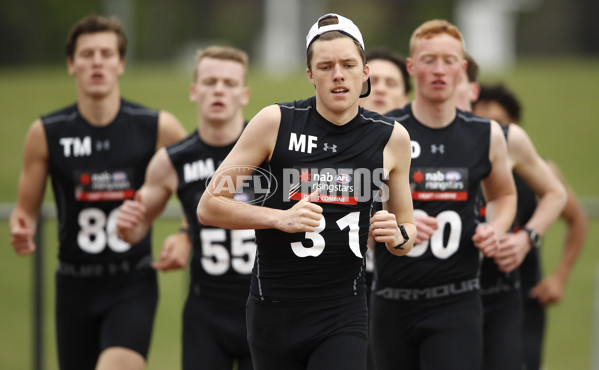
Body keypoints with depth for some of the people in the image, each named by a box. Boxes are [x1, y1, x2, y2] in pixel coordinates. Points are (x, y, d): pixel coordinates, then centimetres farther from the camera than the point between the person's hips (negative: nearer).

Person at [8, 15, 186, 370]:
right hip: (76, 285, 3)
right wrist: (21, 232, -15)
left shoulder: (159, 128, -5)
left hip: (134, 286, -2)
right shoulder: (46, 133, -1)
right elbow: (26, 210, 7)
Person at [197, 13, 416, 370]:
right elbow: (209, 207, -4)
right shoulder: (275, 122, -5)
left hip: (343, 315, 0)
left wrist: (398, 236, -8)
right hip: (274, 311, 0)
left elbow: (407, 225, 16)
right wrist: (281, 218, -18)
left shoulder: (392, 138, 2)